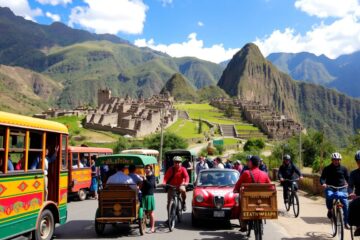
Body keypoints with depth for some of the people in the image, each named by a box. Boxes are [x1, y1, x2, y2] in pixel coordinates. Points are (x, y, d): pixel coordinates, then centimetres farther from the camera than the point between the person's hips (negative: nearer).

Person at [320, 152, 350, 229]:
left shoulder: (343, 168, 6)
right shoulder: (327, 169, 2)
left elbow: (348, 178, 6)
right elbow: (322, 178, -3)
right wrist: (323, 183, -25)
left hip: (341, 189, 1)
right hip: (330, 188, -1)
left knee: (346, 204, -10)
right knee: (329, 196, -34)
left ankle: (346, 222, 7)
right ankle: (330, 210, -5)